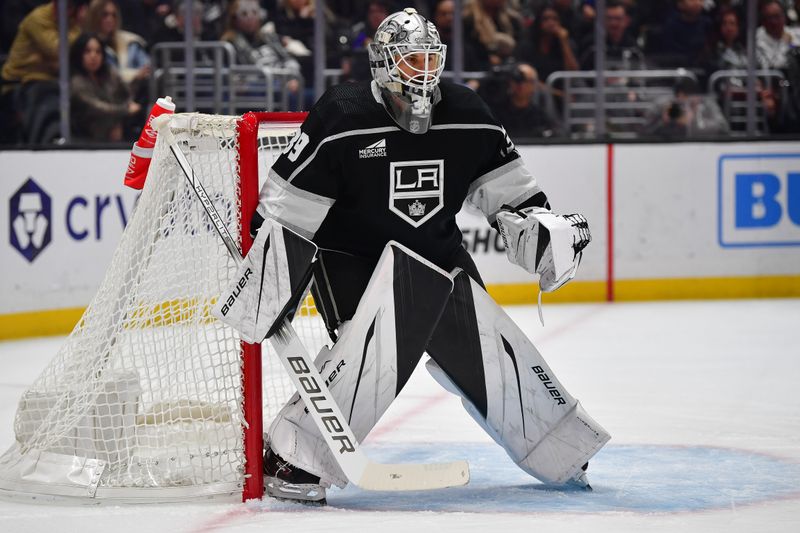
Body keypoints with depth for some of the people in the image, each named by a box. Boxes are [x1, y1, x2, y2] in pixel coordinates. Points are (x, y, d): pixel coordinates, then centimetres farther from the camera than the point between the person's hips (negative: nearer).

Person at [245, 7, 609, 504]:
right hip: (353, 258, -5)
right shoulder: (342, 118, -18)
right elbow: (285, 204, -15)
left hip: (437, 253, 5)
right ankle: (291, 460, -20)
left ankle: (561, 456, 21)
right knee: (372, 350, -28)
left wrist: (542, 225, -3)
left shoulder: (467, 115, -3)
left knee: (489, 344, 4)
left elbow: (505, 184, 10)